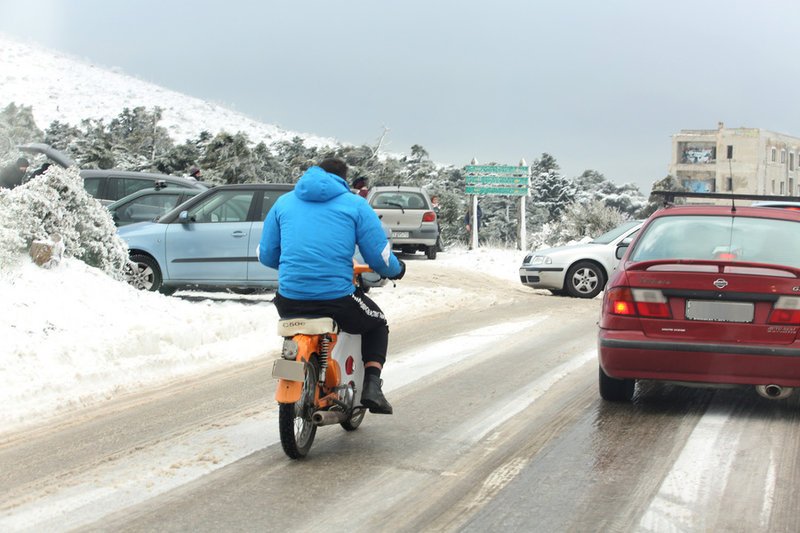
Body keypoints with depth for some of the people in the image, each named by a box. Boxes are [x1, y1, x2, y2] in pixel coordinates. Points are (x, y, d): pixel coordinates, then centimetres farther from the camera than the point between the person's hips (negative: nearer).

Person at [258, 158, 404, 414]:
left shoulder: (283, 202, 15)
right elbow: (380, 258, 2)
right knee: (377, 324, 27)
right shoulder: (355, 204, 6)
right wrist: (397, 270, 25)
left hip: (290, 301, 3)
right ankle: (372, 386, 8)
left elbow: (266, 255, 16)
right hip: (337, 299, -3)